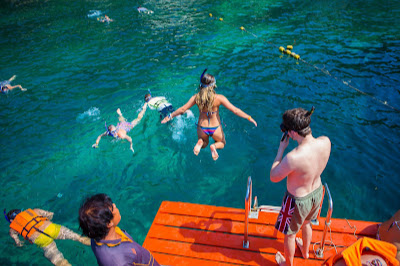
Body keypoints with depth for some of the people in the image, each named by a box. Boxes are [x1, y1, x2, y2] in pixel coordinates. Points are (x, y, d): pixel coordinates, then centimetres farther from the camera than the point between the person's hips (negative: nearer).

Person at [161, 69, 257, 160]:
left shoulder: (196, 98, -15)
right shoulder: (219, 98, -21)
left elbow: (182, 110, -9)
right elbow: (235, 110, -19)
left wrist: (170, 117, 6)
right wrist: (249, 118, -8)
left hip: (202, 128, 2)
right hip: (216, 128, -2)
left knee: (204, 144, 33)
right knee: (222, 143, 30)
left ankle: (200, 143, -4)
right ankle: (214, 146, -6)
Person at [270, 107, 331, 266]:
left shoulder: (293, 158, -42)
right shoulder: (326, 142, -23)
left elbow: (273, 177, -22)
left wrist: (281, 148, -22)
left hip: (298, 200, -6)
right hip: (316, 192, 7)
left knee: (289, 234, 24)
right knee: (306, 223, 37)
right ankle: (305, 251, 66)